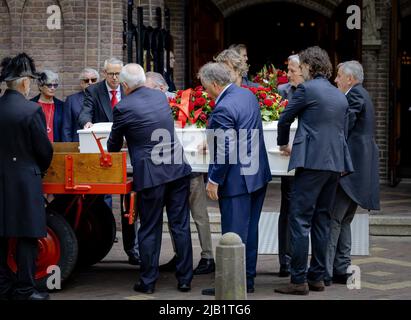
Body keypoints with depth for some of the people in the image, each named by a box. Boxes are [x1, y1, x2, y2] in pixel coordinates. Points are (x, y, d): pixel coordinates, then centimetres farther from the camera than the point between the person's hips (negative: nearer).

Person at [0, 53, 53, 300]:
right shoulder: (32, 110, -15)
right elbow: (44, 150, -8)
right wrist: (41, 169, 11)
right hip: (25, 181, -5)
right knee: (27, 237, 2)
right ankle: (25, 290, 6)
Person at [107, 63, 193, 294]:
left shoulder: (124, 108, -8)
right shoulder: (161, 96, 8)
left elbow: (114, 144, 6)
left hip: (150, 175, -5)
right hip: (178, 170, 5)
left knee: (150, 229, 6)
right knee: (181, 226, 9)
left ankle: (148, 281, 13)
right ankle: (185, 279, 14)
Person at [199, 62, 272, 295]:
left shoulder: (223, 109, -20)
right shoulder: (248, 94, 8)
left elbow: (225, 150, -22)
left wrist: (214, 180, -13)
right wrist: (212, 141, 27)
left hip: (237, 179, -9)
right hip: (258, 175, 9)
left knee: (234, 233, -1)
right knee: (250, 229, 15)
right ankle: (248, 279, 23)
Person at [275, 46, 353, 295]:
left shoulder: (307, 89, -5)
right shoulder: (340, 96, 16)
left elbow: (285, 119, 3)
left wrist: (284, 144, 21)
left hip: (313, 162, -7)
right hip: (336, 163, 8)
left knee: (300, 220, -5)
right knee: (322, 220, 13)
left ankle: (299, 280, -7)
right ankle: (317, 277, 16)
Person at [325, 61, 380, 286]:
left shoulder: (355, 96, -8)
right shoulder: (361, 95, 22)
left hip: (350, 167, -10)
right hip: (360, 169, 10)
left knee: (332, 218, -10)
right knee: (343, 220, 13)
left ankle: (325, 271, -11)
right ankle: (341, 269, 14)